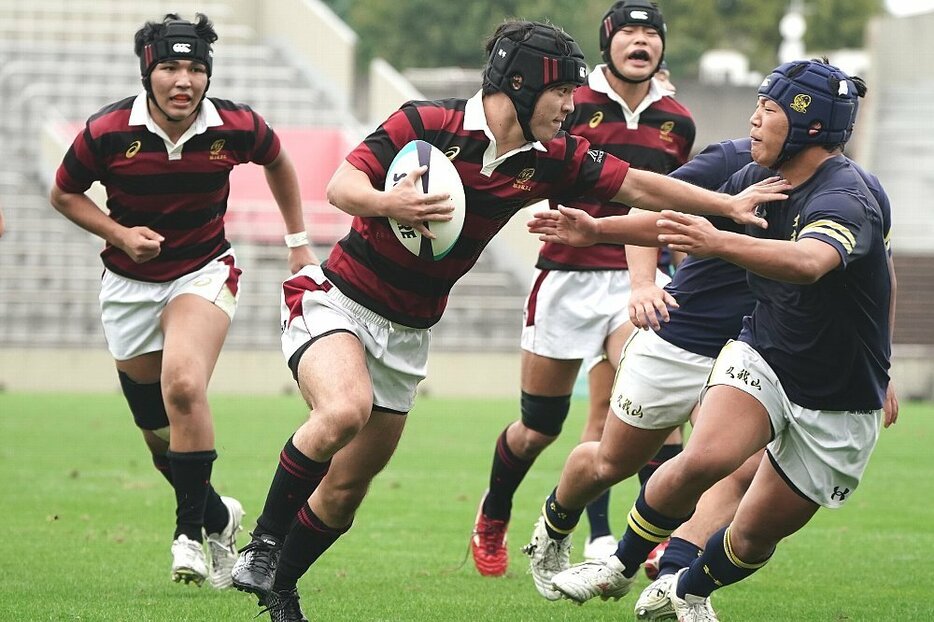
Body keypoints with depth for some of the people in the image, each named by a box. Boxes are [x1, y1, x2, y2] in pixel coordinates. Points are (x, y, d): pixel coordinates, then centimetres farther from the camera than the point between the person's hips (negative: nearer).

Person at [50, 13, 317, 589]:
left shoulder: (237, 128, -14)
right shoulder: (107, 132, -17)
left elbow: (278, 163, 10)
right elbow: (65, 194, 0)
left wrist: (299, 241, 10)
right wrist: (120, 234, -15)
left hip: (204, 271, -2)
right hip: (129, 284, 2)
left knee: (184, 387, -27)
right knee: (156, 429, 6)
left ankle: (191, 529, -15)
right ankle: (218, 516, 33)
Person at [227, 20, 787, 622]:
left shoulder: (551, 159, -2)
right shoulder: (427, 123, -18)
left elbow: (640, 187, 7)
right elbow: (341, 184, -21)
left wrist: (731, 204, 4)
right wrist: (388, 202, -41)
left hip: (407, 334, 6)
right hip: (337, 299, -6)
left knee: (346, 492, 5)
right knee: (345, 410, -34)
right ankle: (264, 540, -16)